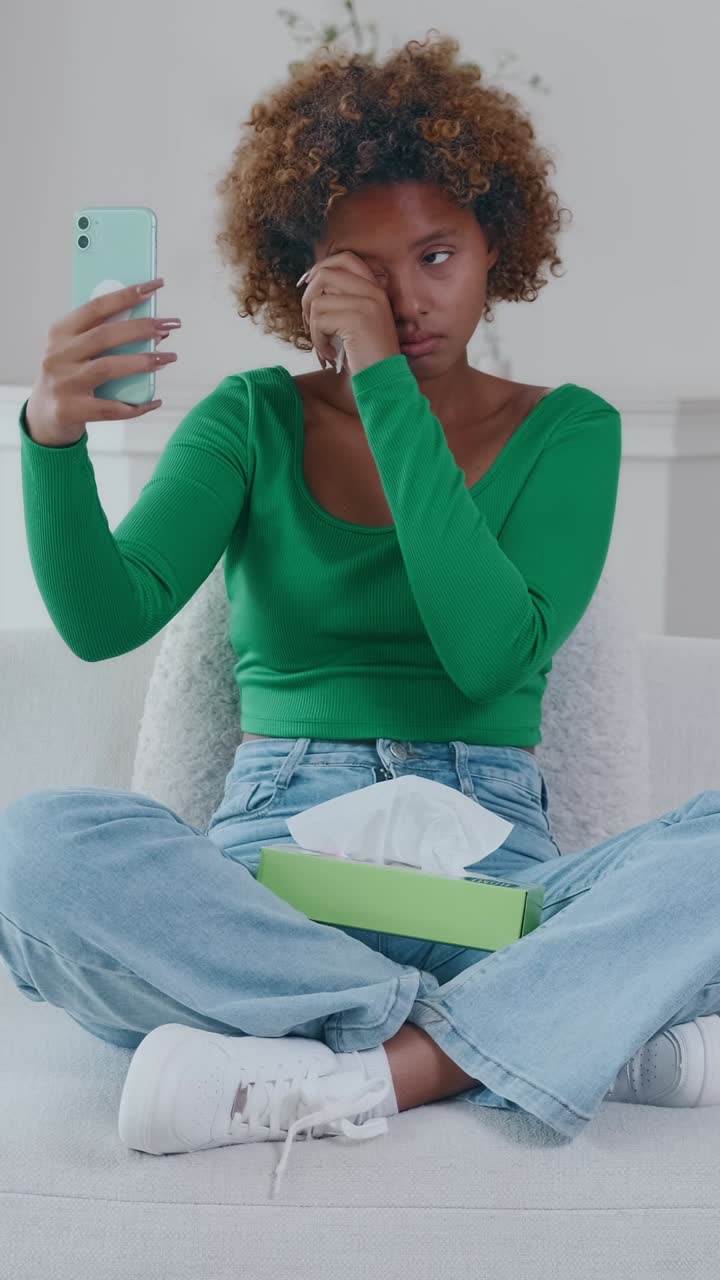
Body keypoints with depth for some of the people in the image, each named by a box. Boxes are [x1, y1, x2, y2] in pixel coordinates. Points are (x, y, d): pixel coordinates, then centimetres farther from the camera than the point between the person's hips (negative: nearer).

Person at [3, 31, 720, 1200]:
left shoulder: (567, 431, 8)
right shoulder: (254, 420, 10)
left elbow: (492, 654, -11)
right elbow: (106, 620, -6)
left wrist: (389, 389, -13)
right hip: (269, 870, 1)